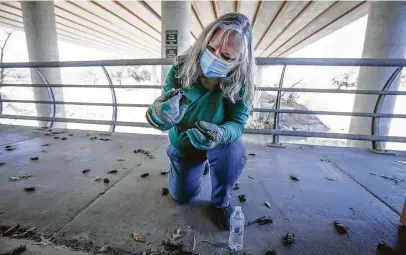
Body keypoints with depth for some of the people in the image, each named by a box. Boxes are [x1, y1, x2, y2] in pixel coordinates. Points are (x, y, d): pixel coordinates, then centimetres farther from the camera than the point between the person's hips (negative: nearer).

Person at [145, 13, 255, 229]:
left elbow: (238, 122, -26)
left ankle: (221, 202, -2)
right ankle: (201, 164, 48)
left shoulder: (239, 81, -27)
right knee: (182, 195, 15)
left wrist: (219, 134, -49)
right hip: (183, 142, 2)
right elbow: (161, 119, -28)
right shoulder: (180, 68, -26)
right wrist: (161, 114, -53)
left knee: (233, 153, -37)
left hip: (219, 142, -1)